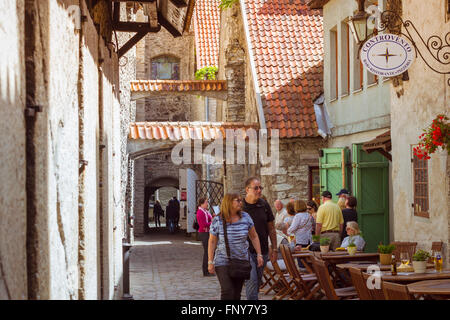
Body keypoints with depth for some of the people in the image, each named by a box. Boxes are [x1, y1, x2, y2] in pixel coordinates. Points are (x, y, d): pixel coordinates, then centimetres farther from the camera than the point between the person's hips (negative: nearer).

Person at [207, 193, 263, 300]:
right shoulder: (217, 221, -7)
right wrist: (210, 262, -3)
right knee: (227, 291, -16)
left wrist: (259, 254, 2)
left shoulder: (245, 217, 0)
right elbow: (212, 242, -1)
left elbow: (254, 237, 8)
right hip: (223, 262, -3)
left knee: (237, 293, 5)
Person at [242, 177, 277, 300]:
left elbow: (271, 229, 12)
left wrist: (274, 249, 9)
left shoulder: (264, 206, 4)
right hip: (246, 250, -4)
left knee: (258, 282, 12)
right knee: (252, 281, -15)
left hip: (263, 251, 4)